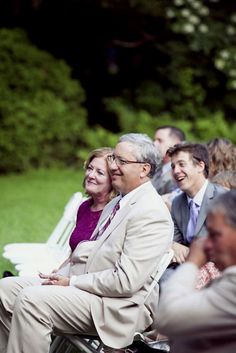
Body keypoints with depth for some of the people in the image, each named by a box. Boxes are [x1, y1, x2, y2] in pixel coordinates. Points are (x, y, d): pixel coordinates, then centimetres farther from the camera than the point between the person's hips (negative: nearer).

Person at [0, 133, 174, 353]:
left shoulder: (151, 213, -15)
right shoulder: (116, 203, 17)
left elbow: (126, 281, -22)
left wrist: (71, 282, -15)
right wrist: (61, 276, 0)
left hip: (118, 308, -10)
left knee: (31, 300, -26)